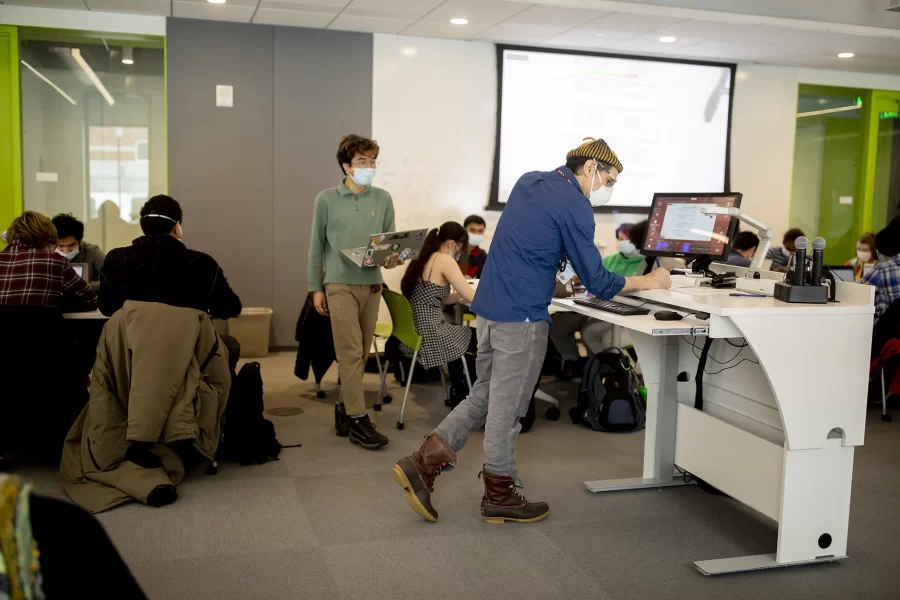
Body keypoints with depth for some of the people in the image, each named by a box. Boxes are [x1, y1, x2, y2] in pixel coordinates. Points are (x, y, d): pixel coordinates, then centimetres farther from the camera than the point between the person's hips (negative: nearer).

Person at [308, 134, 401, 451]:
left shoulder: (383, 199, 5)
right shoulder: (327, 199, -1)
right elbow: (316, 246, 2)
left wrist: (392, 257, -12)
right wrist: (315, 288, 0)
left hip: (372, 284, 4)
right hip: (340, 284, -4)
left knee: (362, 353, 9)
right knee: (350, 352, -7)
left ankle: (345, 406, 23)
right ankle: (358, 419, -2)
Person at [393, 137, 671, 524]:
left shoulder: (529, 182, 14)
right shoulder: (574, 204, -12)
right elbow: (596, 282, -10)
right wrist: (648, 282, 4)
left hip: (488, 306, 8)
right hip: (521, 317, -8)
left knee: (485, 394, 17)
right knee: (507, 406, 3)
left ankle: (422, 464, 12)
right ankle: (500, 495, 18)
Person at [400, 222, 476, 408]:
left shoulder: (424, 259, 14)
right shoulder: (444, 260, -13)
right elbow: (472, 297, -13)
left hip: (414, 331, 9)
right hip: (429, 334, -9)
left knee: (463, 334, 29)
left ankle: (459, 396, 37)